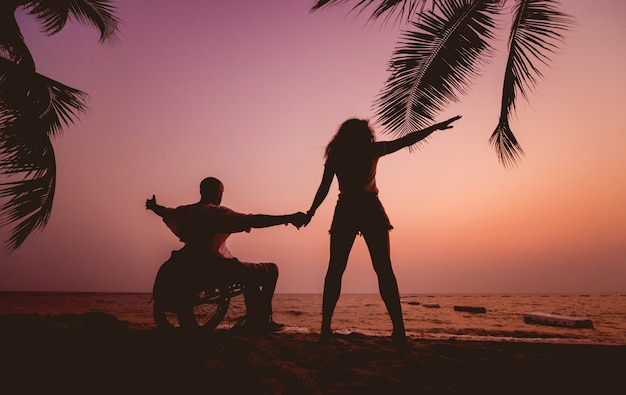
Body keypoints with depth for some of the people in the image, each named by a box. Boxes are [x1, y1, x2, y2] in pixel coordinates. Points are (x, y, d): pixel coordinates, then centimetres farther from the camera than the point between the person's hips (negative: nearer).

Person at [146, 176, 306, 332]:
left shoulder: (185, 211, 8)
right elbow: (253, 221, -26)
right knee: (271, 270, 1)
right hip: (218, 267, -9)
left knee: (251, 273, 30)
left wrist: (153, 206, 55)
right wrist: (289, 218, -30)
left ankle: (253, 320, 33)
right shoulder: (217, 212, -16)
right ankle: (260, 321, 3)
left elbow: (165, 212, 31)